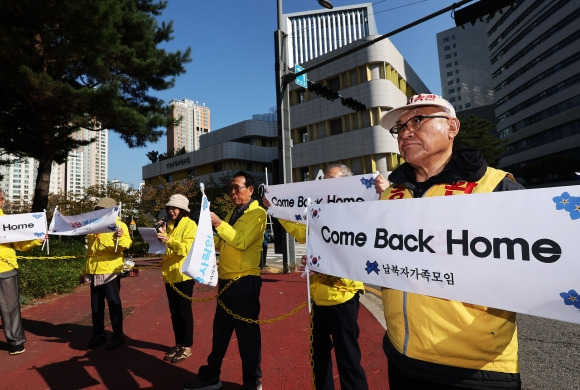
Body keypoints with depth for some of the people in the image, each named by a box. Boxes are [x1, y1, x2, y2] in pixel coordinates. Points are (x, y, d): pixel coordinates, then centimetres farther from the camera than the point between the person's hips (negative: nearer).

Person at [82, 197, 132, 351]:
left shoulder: (119, 225, -4)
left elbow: (126, 244, -19)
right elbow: (90, 249, 22)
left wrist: (120, 237, -41)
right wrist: (86, 270, 21)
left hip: (110, 270, -7)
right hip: (94, 271, 7)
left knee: (113, 302, -1)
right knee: (96, 304, 13)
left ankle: (118, 335, 10)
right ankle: (98, 335, 25)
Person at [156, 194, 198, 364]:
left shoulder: (190, 224, -8)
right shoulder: (169, 225, 13)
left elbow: (188, 248, -19)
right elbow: (166, 249, 14)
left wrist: (169, 240, -29)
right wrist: (162, 234, 0)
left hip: (183, 274, -7)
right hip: (169, 274, 7)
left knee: (184, 311, 2)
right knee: (174, 311, 14)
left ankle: (187, 347, 14)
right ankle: (178, 344, 26)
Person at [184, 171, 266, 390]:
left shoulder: (257, 213, -11)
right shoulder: (232, 214, 15)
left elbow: (242, 242, -23)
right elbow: (220, 243, 19)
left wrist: (218, 223, -26)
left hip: (244, 282, -8)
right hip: (226, 281, 8)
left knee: (247, 334, 4)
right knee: (220, 331, 19)